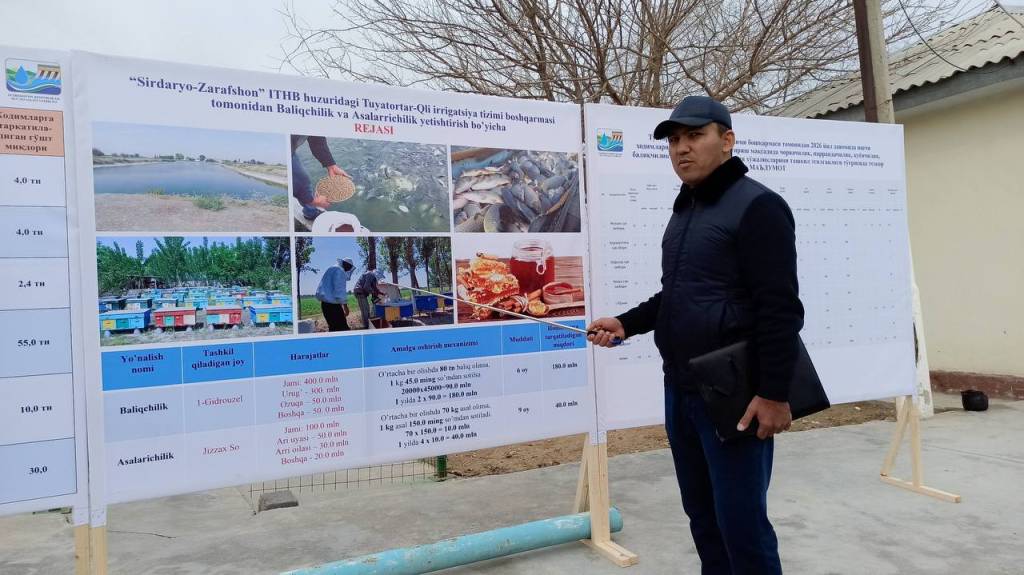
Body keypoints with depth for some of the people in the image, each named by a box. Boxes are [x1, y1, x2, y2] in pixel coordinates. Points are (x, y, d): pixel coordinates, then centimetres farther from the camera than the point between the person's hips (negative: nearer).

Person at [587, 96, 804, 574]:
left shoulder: (756, 205, -11)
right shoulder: (684, 211, 16)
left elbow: (780, 308, -17)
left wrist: (774, 393, -20)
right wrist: (626, 323, 10)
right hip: (679, 391, 9)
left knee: (740, 523, -1)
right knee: (702, 517, 17)